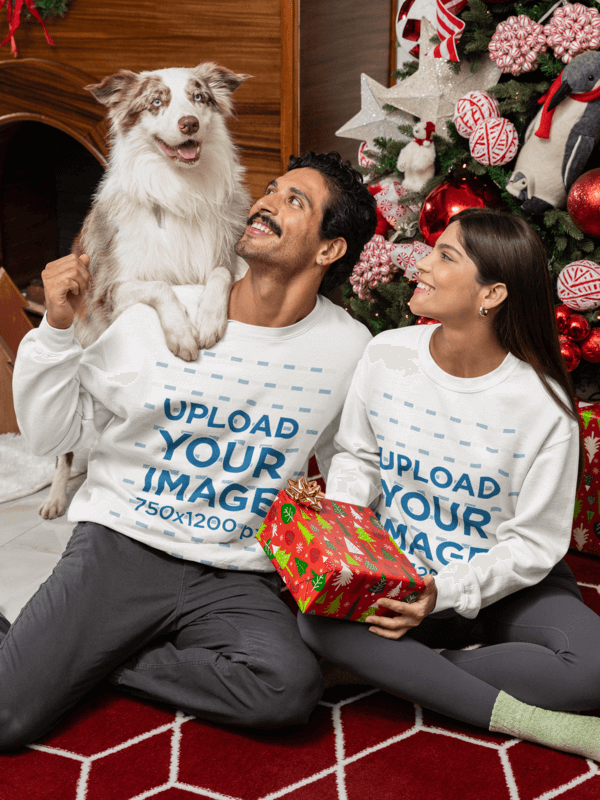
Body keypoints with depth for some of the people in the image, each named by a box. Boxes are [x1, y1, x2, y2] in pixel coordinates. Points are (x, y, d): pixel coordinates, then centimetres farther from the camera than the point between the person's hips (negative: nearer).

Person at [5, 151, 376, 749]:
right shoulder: (158, 312, -4)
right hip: (122, 543, -1)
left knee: (291, 688, -29)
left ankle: (97, 659, -5)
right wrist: (56, 328, -11)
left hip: (238, 577, 2)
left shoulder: (350, 347, -1)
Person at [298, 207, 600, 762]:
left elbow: (535, 543, -13)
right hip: (395, 571, 3)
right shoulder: (387, 354, -7)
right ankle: (531, 720, -23)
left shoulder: (543, 403, -17)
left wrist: (445, 592, -26)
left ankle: (397, 673, -16)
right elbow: (358, 456, 8)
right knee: (319, 618, -29)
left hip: (508, 584, -2)